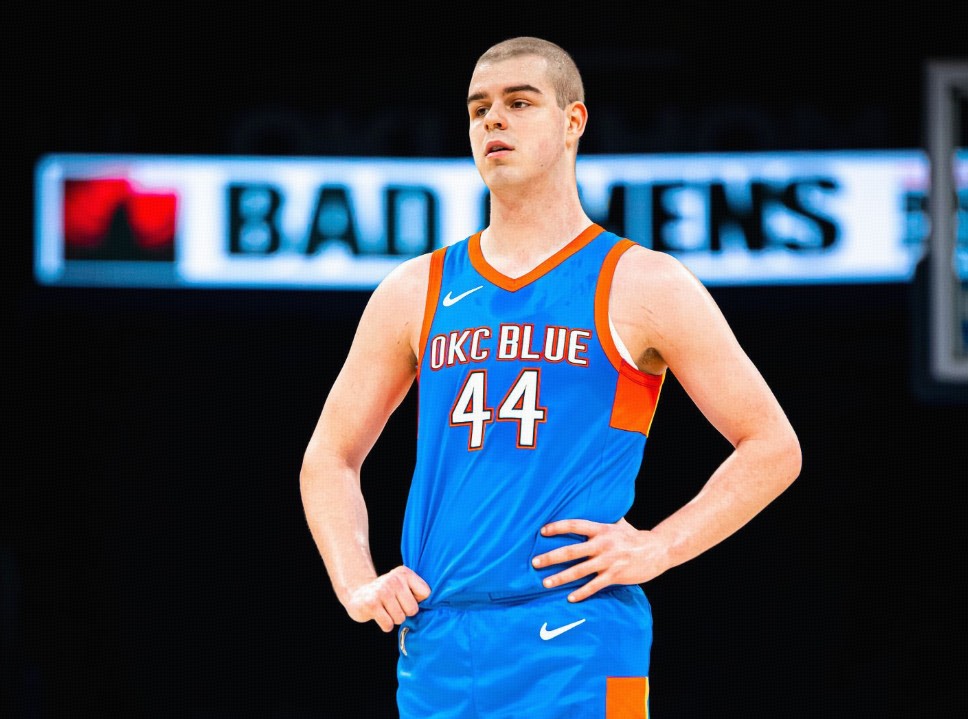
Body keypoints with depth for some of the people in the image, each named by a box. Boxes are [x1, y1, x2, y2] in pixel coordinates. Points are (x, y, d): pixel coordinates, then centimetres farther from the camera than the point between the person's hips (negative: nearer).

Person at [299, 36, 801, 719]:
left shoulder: (642, 286, 3)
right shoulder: (414, 292, 14)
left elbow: (774, 447, 4)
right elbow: (329, 458, 21)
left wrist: (655, 548, -6)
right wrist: (356, 584, 5)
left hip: (575, 655, -4)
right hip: (436, 655, 4)